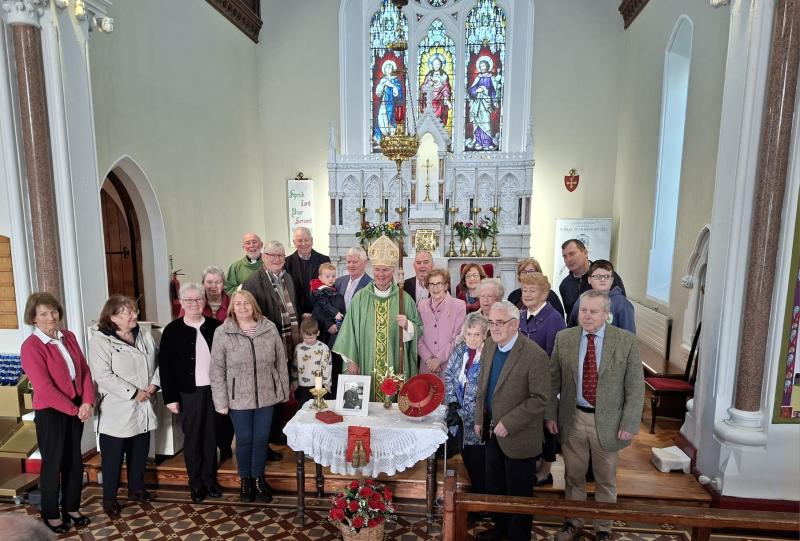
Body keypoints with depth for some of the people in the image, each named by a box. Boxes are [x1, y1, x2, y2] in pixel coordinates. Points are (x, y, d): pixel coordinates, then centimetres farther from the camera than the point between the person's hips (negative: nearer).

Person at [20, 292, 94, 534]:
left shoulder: (68, 337, 2)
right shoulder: (31, 346, -15)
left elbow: (84, 370, 3)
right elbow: (44, 387, -19)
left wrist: (87, 402, -9)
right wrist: (74, 410, -14)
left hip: (77, 408, 5)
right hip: (50, 412, -5)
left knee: (74, 461, 16)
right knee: (53, 464, 10)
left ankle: (71, 508, 34)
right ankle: (50, 514, 31)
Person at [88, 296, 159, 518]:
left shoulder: (145, 332, 4)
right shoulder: (100, 339, -13)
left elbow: (158, 361, 7)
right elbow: (103, 376, -20)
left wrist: (154, 384, -9)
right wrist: (133, 393, -20)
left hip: (143, 408, 5)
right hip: (116, 410, -5)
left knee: (140, 451, 18)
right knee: (113, 456, 8)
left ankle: (136, 488, 38)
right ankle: (109, 498, 26)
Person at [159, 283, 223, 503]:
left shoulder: (215, 326, 0)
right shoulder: (172, 330, -4)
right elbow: (165, 366, -3)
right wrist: (170, 397, -6)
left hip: (213, 390, 2)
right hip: (189, 392, -1)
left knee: (211, 437, 12)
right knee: (192, 439, 9)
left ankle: (210, 480, 28)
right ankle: (196, 483, 25)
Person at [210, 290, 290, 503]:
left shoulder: (269, 328, -4)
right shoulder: (222, 333, -8)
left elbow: (281, 362, 3)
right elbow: (217, 370, -6)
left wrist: (284, 390, 4)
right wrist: (221, 401, -6)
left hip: (266, 395, 2)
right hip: (238, 397, -1)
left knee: (262, 438, 12)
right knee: (244, 439, 11)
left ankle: (259, 478, 34)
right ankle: (245, 479, 35)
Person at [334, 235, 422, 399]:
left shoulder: (404, 298, -1)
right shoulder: (360, 298, 0)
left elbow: (419, 329, 4)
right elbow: (351, 330, 2)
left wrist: (407, 325, -16)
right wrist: (351, 361, 0)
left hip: (395, 368, 0)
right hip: (366, 367, 0)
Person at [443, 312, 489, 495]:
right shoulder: (460, 349, 0)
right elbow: (449, 375, 6)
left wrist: (462, 413, -22)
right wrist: (452, 401, -7)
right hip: (460, 416, 6)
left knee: (478, 461, 4)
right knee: (466, 457, 18)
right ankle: (475, 489, 40)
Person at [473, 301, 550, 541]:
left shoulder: (535, 356, -23)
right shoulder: (489, 345, -2)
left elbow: (540, 399, -21)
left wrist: (508, 424, -21)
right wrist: (479, 420, 8)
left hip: (518, 437, -6)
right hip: (492, 431, 6)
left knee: (518, 493, 14)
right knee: (494, 486, 23)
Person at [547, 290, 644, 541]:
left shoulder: (626, 341, -10)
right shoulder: (563, 338, -5)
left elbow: (635, 387, -7)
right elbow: (553, 381, 1)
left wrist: (629, 424, -9)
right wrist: (551, 415, 0)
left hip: (607, 421, -1)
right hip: (572, 419, 1)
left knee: (606, 480, 18)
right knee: (573, 476, 18)